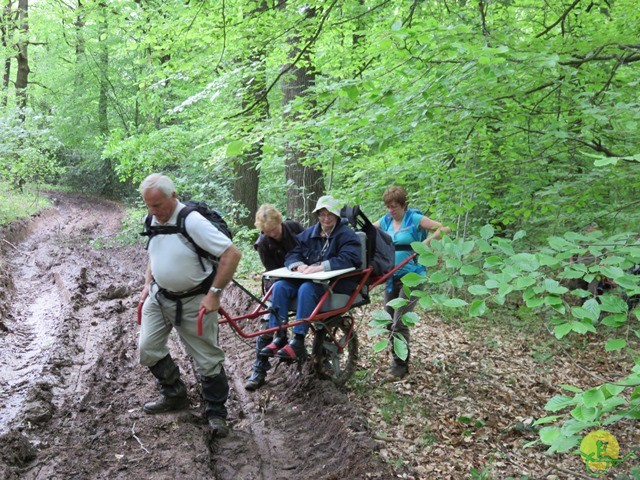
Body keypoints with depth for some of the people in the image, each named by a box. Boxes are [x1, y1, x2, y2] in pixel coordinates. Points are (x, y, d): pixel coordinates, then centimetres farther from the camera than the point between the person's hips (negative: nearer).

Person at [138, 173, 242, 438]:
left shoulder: (192, 222, -24)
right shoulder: (155, 220, 0)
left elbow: (232, 254, -26)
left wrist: (214, 294, -24)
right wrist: (148, 284, 9)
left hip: (193, 301, -7)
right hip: (159, 297, 7)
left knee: (207, 360, 1)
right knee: (148, 349, 9)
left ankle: (216, 413, 18)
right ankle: (174, 395, 31)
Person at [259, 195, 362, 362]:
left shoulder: (346, 234, -2)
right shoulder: (309, 234, 15)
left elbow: (347, 260, -19)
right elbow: (292, 254, 7)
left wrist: (320, 267, -29)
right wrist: (299, 265, -18)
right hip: (308, 278, 6)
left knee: (307, 289, -35)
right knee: (280, 286, -20)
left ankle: (298, 341, -34)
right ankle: (279, 337, -19)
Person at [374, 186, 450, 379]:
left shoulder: (414, 218, -8)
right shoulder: (385, 221, 6)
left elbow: (445, 228, -11)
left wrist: (427, 241, -22)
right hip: (391, 277, 6)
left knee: (399, 322, -12)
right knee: (390, 322, 11)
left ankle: (401, 365, 0)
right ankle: (399, 360, 28)